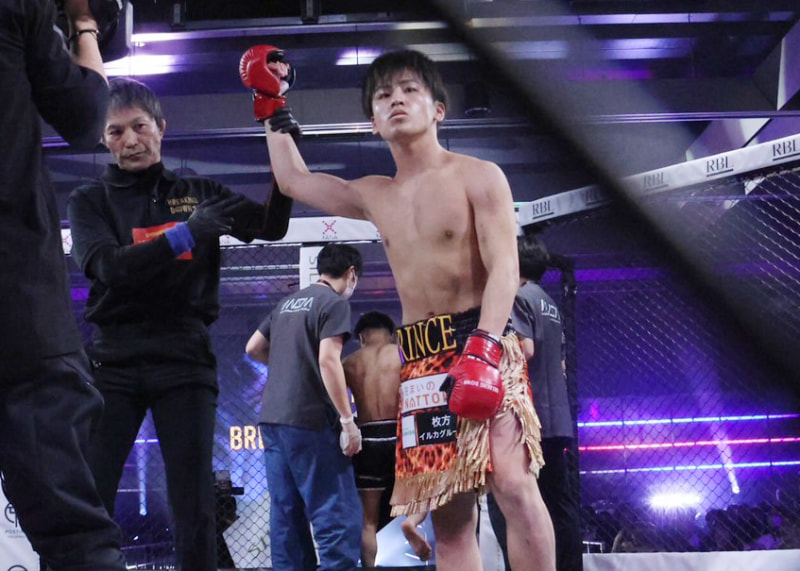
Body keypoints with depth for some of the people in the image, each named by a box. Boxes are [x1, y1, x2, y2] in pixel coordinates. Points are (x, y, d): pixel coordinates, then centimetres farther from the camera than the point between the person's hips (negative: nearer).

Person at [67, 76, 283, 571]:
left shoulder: (200, 193, 12)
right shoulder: (90, 202, 8)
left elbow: (270, 225, -1)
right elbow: (109, 266, -10)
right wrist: (184, 234, -23)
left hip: (185, 358, 1)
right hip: (114, 359, 0)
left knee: (195, 507, -2)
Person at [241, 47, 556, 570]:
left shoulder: (478, 177, 0)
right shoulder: (374, 197, 18)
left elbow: (504, 267, -11)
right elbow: (295, 181, 32)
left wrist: (483, 351, -23)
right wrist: (274, 109, 30)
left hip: (483, 341, -6)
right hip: (420, 363, 6)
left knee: (514, 482, -23)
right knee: (449, 515, 1)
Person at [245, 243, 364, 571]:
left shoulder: (288, 303, 18)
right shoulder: (334, 302, -5)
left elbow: (253, 348, 24)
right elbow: (328, 360, -16)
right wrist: (348, 421, -16)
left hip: (272, 418, 8)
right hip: (310, 420, -8)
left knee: (286, 512, 10)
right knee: (339, 515, -7)